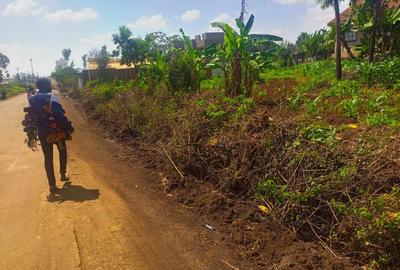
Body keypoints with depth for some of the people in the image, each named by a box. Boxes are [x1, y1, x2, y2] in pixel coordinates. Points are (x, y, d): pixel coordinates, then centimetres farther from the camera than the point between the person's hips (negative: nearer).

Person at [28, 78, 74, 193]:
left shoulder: (32, 99, 7)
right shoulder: (51, 97, -10)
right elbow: (60, 114, -21)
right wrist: (68, 127, -18)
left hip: (42, 133, 4)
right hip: (56, 130, -4)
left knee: (48, 158, 9)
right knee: (62, 151, 22)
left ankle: (52, 185, 9)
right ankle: (63, 174, 27)